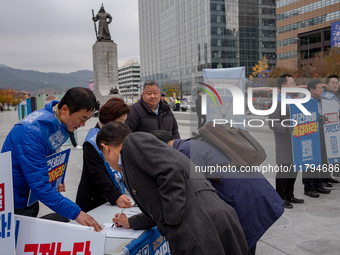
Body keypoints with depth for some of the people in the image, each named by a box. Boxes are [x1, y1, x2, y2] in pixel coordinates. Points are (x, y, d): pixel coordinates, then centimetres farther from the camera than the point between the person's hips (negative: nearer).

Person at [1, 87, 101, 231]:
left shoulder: (57, 123, -3)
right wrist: (76, 213, -34)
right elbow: (39, 185, -33)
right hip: (15, 206, -8)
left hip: (30, 200, 8)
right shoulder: (32, 131, -30)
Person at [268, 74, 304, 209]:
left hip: (295, 141, 9)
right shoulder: (277, 102, -14)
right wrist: (286, 128, -35)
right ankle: (281, 199, 9)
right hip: (284, 143, -9)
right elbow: (272, 123, -20)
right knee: (284, 169, -3)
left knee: (293, 168, 14)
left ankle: (289, 196, 26)